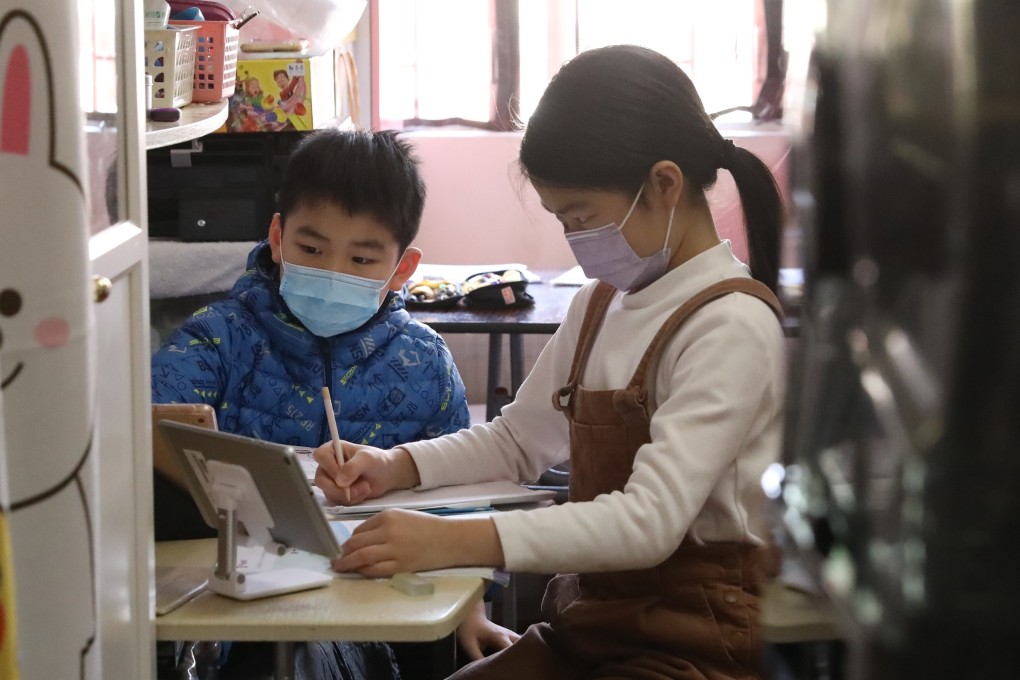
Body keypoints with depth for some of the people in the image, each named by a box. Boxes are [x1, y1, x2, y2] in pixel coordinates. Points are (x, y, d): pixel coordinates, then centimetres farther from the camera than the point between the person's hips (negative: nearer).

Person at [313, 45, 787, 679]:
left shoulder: (732, 326, -16)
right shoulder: (602, 302, 10)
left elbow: (651, 521, -26)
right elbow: (518, 438, 20)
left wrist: (457, 540, -34)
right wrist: (394, 467, 1)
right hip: (589, 626, 7)